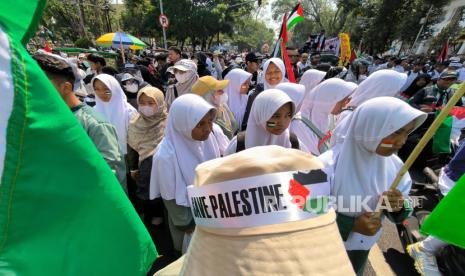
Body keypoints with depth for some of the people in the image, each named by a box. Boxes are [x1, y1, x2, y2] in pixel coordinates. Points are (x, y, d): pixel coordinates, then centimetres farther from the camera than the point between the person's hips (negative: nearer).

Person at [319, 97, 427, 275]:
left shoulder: (394, 165, -12)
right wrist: (352, 225, -29)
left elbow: (401, 211, 0)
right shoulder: (328, 166, -30)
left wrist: (398, 207, -21)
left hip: (365, 245, 5)